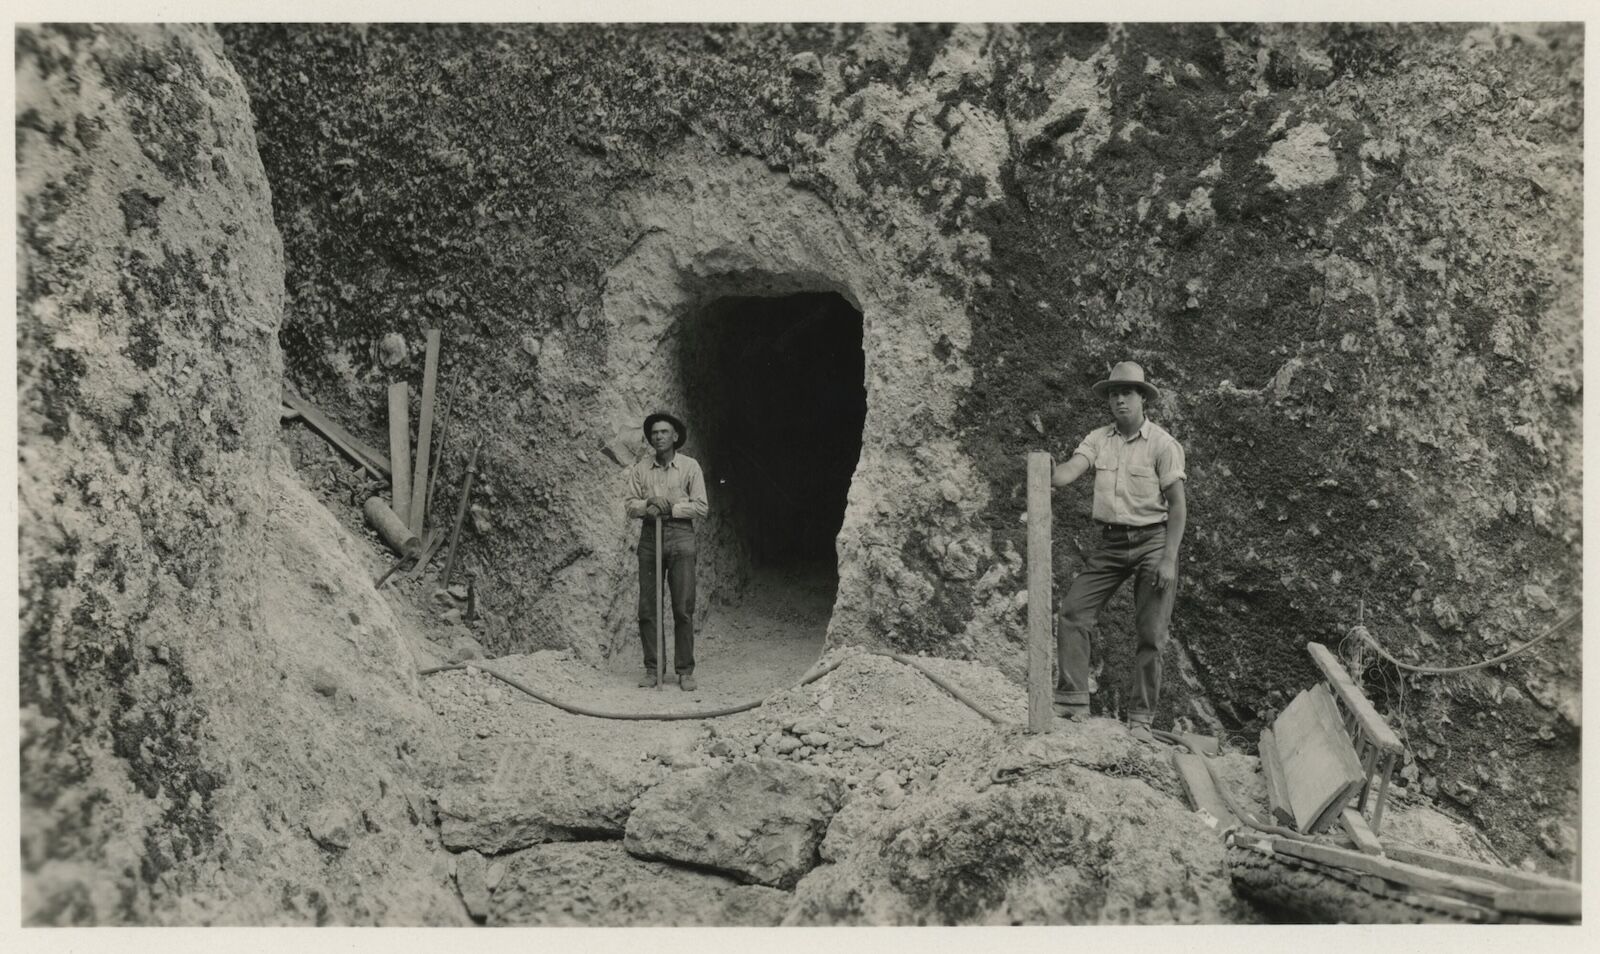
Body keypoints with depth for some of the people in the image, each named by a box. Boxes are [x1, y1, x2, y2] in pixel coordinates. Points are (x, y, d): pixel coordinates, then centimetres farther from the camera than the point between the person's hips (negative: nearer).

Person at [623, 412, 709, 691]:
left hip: (680, 535, -2)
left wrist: (671, 508, -12)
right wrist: (648, 505, -13)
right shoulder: (640, 468, 8)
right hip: (649, 535, 2)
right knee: (647, 608, 2)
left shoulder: (690, 466, 2)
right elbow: (630, 505, 7)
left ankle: (685, 671, 5)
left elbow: (701, 507, -2)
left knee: (683, 609, -2)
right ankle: (652, 668, 12)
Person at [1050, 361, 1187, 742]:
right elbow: (1067, 472, -9)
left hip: (1152, 540, -4)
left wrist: (1169, 559, -15)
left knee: (1150, 632, -1)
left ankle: (1140, 718, 9)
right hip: (1110, 541, 4)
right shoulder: (1098, 439, 5)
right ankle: (1072, 700, 3)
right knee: (1073, 612, -5)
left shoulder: (1162, 443, -7)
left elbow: (1178, 504, -8)